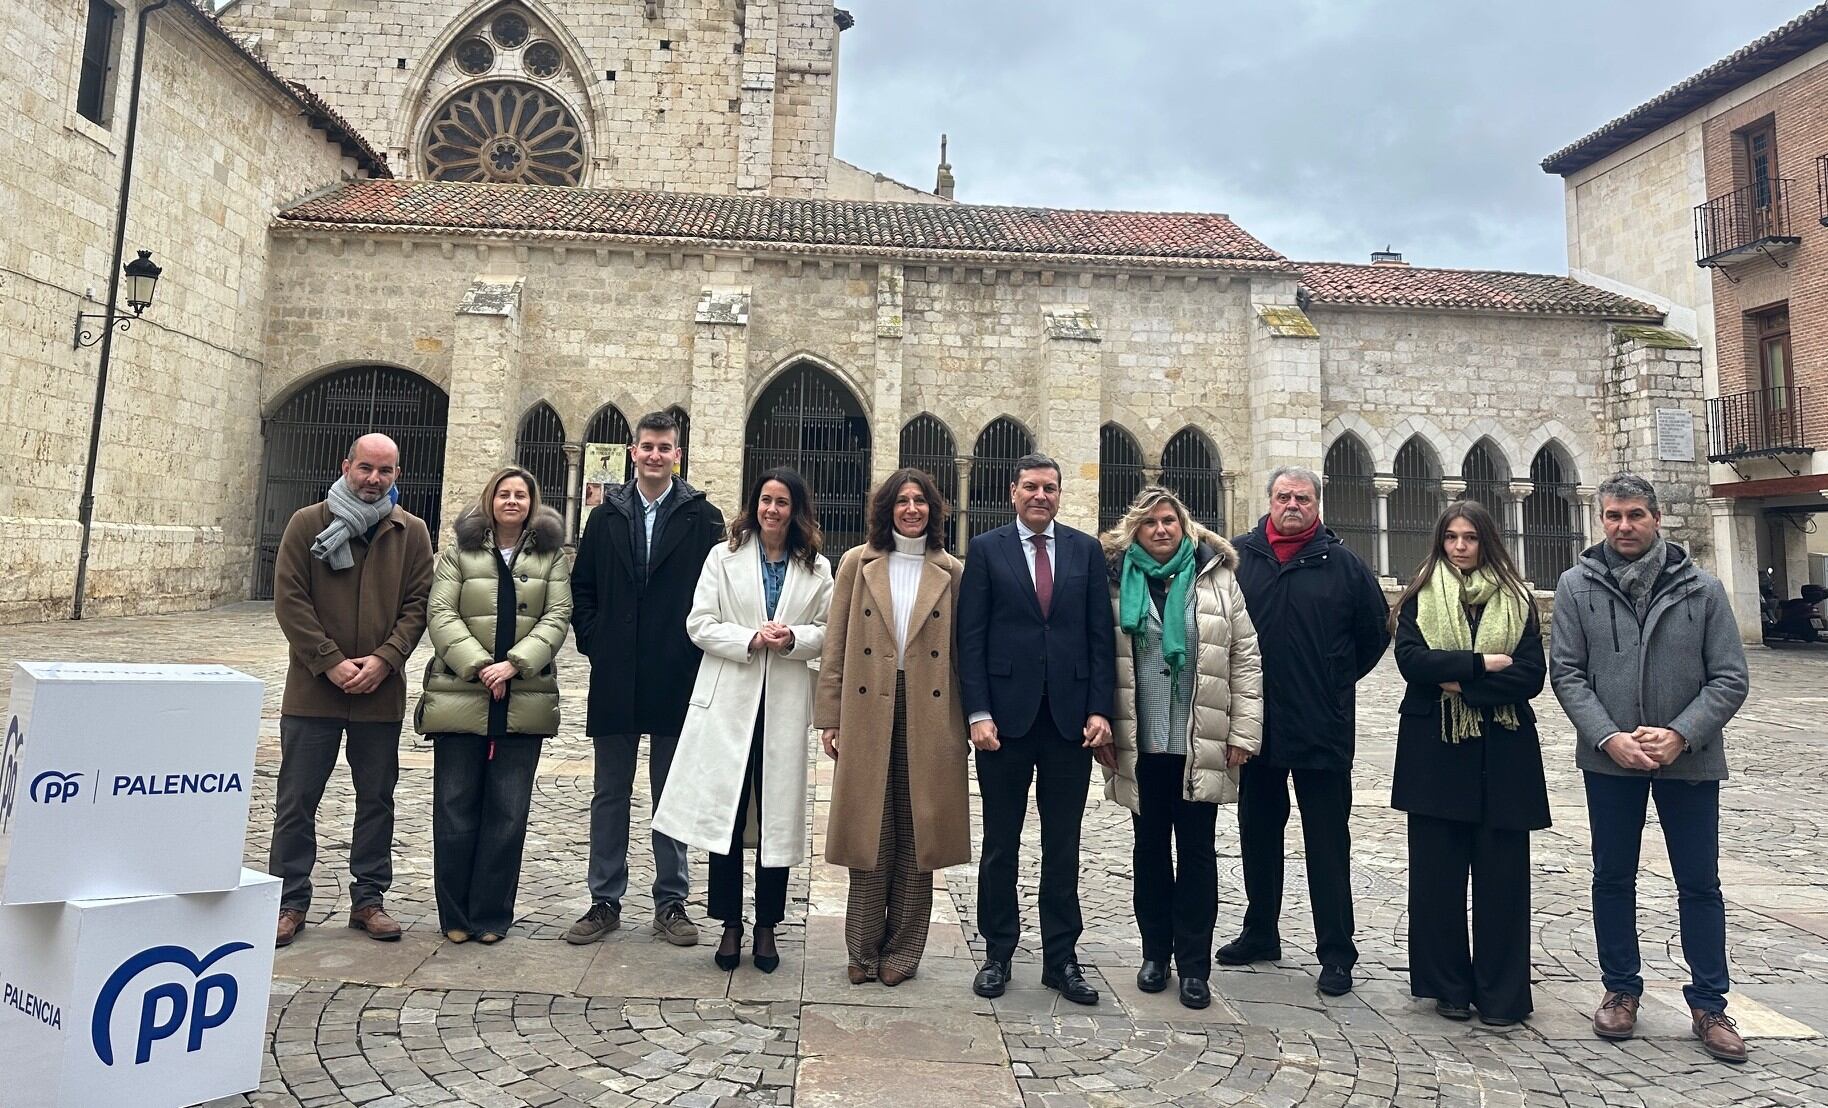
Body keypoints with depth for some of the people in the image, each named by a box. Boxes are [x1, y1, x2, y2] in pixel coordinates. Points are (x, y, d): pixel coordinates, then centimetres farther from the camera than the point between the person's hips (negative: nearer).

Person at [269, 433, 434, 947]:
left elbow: (418, 603, 0)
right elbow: (289, 599, -5)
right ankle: (290, 901, 21)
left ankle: (369, 898, 23)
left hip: (382, 692, 2)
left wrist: (383, 659, -13)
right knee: (297, 800, 7)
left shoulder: (412, 532, 4)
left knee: (377, 799, 10)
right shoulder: (308, 523, 0)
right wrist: (331, 662, -13)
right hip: (313, 687, -1)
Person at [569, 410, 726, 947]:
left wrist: (696, 651, -7)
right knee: (610, 793, 11)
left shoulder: (703, 518, 0)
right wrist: (594, 642, 1)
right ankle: (605, 900, 22)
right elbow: (582, 589, 11)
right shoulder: (606, 517, 8)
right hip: (615, 680, 2)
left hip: (676, 680, -2)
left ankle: (671, 902, 20)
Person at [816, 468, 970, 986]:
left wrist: (971, 718, 1)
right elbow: (836, 647, 5)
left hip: (930, 717, 1)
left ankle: (901, 952, 21)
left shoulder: (952, 573, 7)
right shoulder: (857, 564, 7)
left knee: (918, 836, 6)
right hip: (868, 714, 0)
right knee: (869, 835, 4)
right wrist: (830, 718, 0)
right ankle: (864, 951, 20)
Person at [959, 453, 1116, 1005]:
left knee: (1063, 847, 10)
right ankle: (998, 953, 24)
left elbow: (1100, 635, 5)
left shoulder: (1086, 550, 7)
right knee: (1000, 844, 10)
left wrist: (1100, 710, -3)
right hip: (1005, 714, -1)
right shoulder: (987, 549, 2)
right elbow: (971, 637, -3)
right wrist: (978, 713, -10)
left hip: (1070, 718, 2)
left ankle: (1061, 958, 23)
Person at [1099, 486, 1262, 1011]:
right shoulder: (1118, 582, 3)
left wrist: (1243, 731, -4)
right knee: (1150, 848, 12)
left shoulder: (1217, 577, 3)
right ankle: (1155, 953, 26)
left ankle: (1193, 964, 17)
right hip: (1141, 744, 1)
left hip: (1202, 745, -1)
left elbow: (1245, 658, 1)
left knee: (1197, 850, 6)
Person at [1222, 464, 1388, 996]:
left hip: (1322, 729, -2)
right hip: (1254, 724, 2)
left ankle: (1336, 953, 16)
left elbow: (1375, 631, 9)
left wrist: (1339, 681, 6)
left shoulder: (1343, 565, 0)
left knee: (1328, 843, 5)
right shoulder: (1238, 555, 3)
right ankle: (1260, 933, 31)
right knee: (1258, 833, 15)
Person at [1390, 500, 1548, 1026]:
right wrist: (1482, 662, -14)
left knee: (1501, 875, 4)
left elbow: (1531, 675, -5)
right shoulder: (1420, 598, 6)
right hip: (1435, 751, 0)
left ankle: (1501, 994, 16)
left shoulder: (1516, 601, 7)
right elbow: (1411, 660, -9)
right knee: (1437, 874, 4)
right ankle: (1448, 986, 18)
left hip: (1501, 754, 0)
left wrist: (1459, 683, -13)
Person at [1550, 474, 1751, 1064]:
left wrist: (1679, 734, -16)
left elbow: (1729, 678, -3)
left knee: (1700, 884, 10)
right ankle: (1621, 990, 27)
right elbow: (1566, 672, -5)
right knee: (1613, 878, 12)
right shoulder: (1576, 586, -3)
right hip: (1609, 758, 0)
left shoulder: (1701, 588, -2)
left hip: (1689, 758, 0)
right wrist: (1609, 738, -15)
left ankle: (1708, 1004, 24)